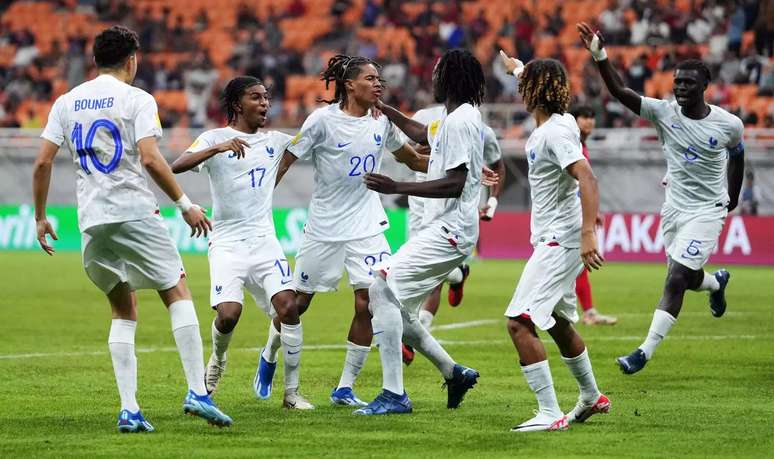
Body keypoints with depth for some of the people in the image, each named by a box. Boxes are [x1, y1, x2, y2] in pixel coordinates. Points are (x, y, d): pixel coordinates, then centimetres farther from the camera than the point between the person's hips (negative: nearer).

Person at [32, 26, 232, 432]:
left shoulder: (67, 102, 11)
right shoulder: (137, 99, -3)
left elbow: (42, 162, 7)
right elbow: (150, 159, -15)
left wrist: (40, 218, 16)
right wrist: (185, 205, -7)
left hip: (91, 222, 5)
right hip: (134, 212, -5)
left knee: (123, 311, 14)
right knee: (177, 292, 6)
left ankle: (129, 410, 2)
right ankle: (197, 392, -5)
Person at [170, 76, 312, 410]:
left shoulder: (274, 141, 13)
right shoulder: (215, 138, -1)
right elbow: (177, 167, -16)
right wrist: (218, 148, -29)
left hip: (264, 240, 3)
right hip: (227, 243, -3)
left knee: (288, 307, -15)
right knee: (229, 314, -19)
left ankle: (292, 392, -5)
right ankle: (218, 360, 17)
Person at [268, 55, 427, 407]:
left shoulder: (381, 122, 3)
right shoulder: (323, 120, -12)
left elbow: (411, 159, 19)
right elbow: (286, 160, -7)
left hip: (366, 225, 3)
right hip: (325, 226, -3)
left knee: (368, 303, -9)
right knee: (298, 301, 6)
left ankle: (345, 388, 2)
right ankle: (269, 356, 36)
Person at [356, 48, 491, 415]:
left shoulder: (460, 121, -15)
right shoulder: (461, 118, 17)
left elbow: (455, 184, -23)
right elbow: (423, 134, 39)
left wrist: (397, 188, -26)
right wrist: (384, 109, 38)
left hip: (450, 230, -10)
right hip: (443, 230, 10)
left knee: (383, 288, -19)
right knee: (393, 303, 12)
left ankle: (394, 395, -21)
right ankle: (454, 372, 20)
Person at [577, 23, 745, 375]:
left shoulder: (728, 125, -11)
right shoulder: (664, 112, -9)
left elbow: (737, 154, 11)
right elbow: (620, 92, -21)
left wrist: (733, 198, 20)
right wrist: (600, 56, -36)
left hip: (706, 211, -4)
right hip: (674, 207, 4)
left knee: (677, 277, -13)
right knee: (686, 278, 15)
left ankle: (646, 351, -13)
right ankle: (717, 283, 53)